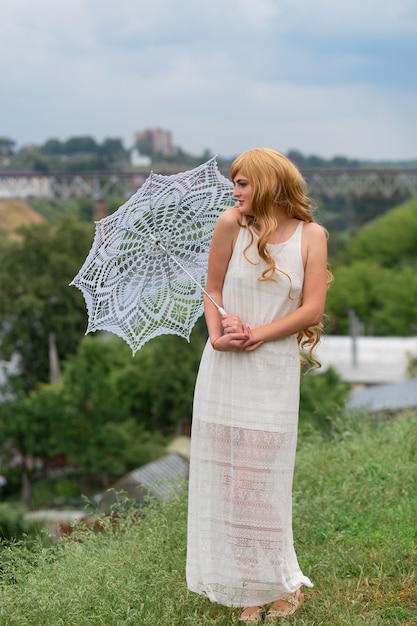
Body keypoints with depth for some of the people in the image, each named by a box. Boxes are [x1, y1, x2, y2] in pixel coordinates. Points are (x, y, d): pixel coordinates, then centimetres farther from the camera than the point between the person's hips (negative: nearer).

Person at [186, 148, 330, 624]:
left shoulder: (310, 234, -3)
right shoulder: (232, 223, -1)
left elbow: (312, 309, -7)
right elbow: (212, 290, 5)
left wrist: (256, 334, -14)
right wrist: (219, 334, -12)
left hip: (274, 369, -2)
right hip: (223, 367, 2)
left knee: (260, 476, -1)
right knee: (222, 473, 5)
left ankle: (280, 584, 16)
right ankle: (244, 586, 18)